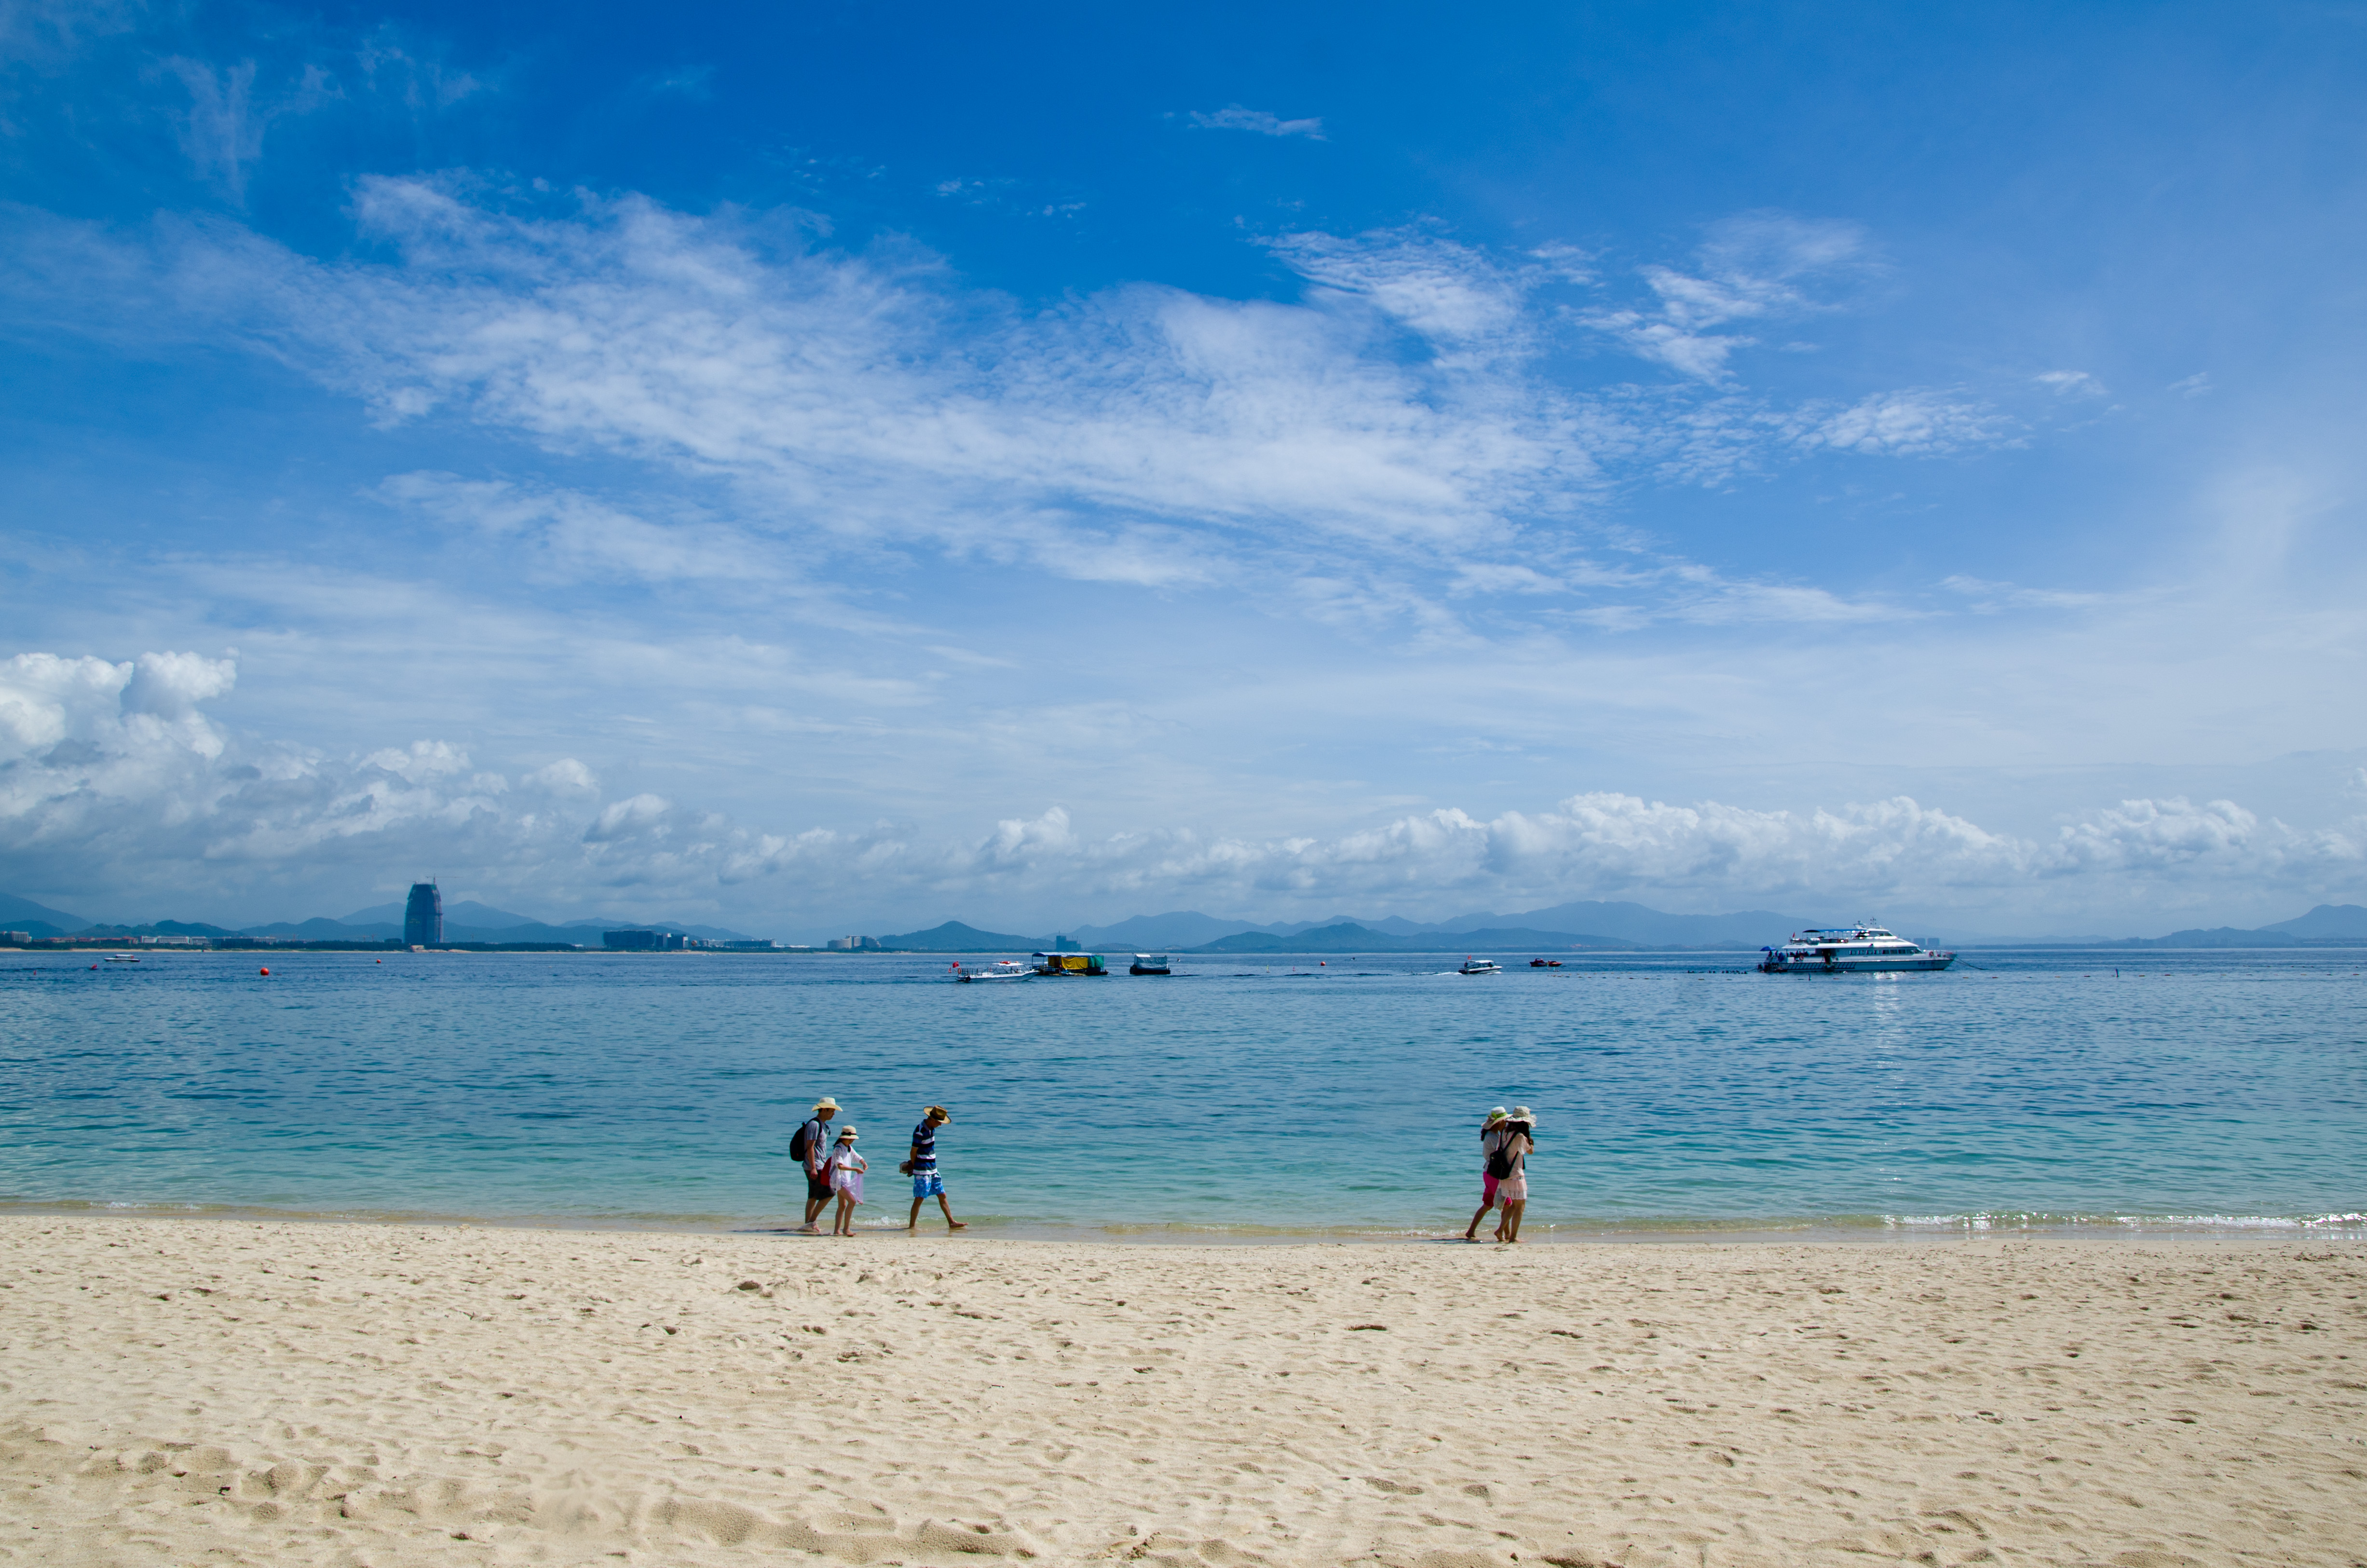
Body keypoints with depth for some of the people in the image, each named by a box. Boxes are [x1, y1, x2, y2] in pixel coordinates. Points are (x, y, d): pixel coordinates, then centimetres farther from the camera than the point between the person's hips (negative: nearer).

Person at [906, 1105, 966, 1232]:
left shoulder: (931, 1129, 8)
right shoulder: (920, 1132, -20)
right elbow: (913, 1152, -12)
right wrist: (914, 1167, 4)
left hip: (933, 1170, 9)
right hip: (922, 1171, -9)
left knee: (942, 1195, 9)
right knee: (919, 1199, -2)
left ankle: (951, 1223, 13)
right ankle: (912, 1226, 8)